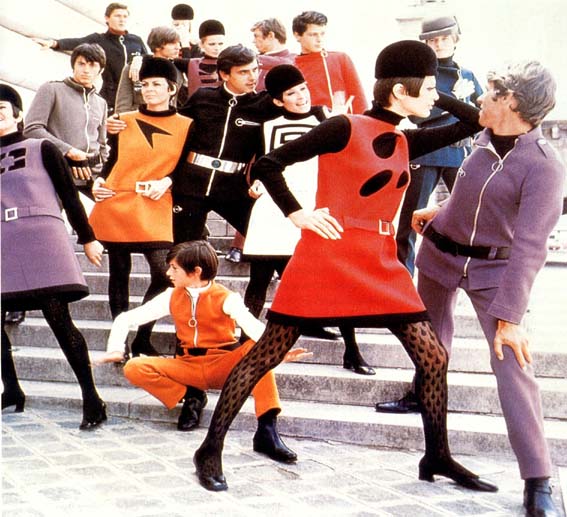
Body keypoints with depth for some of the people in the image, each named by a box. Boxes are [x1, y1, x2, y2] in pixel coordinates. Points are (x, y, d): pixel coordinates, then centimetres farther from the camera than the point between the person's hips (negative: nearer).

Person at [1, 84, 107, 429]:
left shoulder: (42, 149, 8)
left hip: (42, 241, -4)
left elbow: (69, 195, 7)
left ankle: (92, 399, -7)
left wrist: (87, 239, 5)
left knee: (59, 320, -10)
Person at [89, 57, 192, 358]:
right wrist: (99, 182, 0)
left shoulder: (185, 126, 6)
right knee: (119, 273, 5)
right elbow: (113, 159, 17)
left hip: (155, 212, -1)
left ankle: (142, 341, 3)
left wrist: (166, 181, -8)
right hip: (115, 206, 1)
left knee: (163, 274, -12)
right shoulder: (125, 121, 10)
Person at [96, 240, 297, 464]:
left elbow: (253, 327, -28)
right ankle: (190, 396, -5)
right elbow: (126, 319, 10)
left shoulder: (226, 298, -9)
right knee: (134, 368, -19)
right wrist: (115, 349, -8)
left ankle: (267, 431, -36)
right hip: (188, 367, 3)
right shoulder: (172, 297, 5)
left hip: (223, 366, -3)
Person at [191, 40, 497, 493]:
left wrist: (435, 98, 11)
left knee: (434, 357, 5)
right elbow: (267, 164, -7)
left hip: (381, 264, 7)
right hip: (327, 256, -7)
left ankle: (437, 459, 20)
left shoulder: (406, 142, 12)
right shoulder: (345, 128, -8)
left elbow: (475, 122, 19)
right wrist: (296, 214, -11)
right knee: (266, 355, -2)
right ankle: (211, 451, 10)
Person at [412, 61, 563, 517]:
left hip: (494, 270, -6)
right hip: (440, 253, 6)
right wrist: (439, 214, 27)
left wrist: (509, 317, -33)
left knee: (513, 366, -15)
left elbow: (529, 247, -30)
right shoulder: (486, 138, -5)